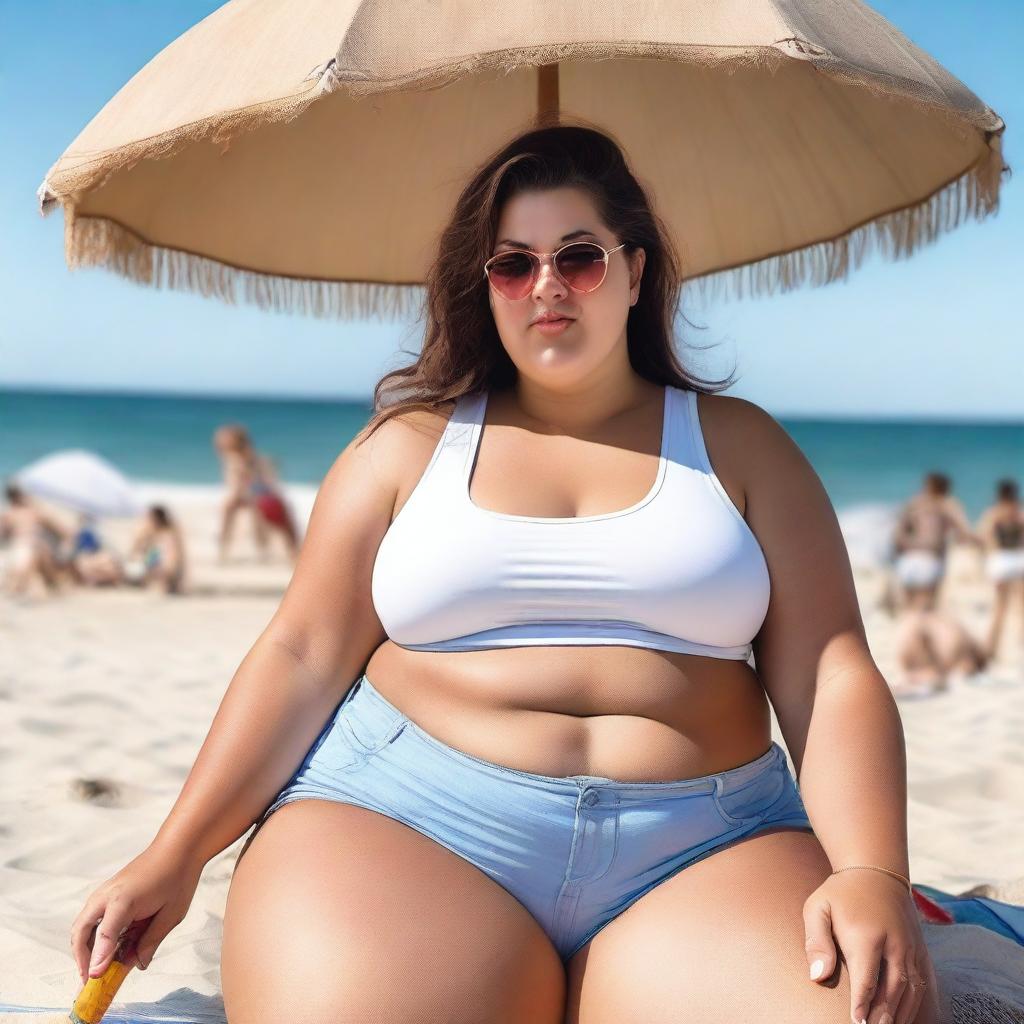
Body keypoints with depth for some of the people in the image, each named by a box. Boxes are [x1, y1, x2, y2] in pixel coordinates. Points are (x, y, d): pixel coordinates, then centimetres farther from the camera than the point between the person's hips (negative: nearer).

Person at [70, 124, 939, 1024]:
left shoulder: (740, 445, 12)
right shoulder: (411, 443, 13)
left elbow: (830, 676, 4)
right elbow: (301, 657, 8)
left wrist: (871, 873, -13)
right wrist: (176, 856, 0)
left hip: (703, 850, 1)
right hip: (406, 820, 0)